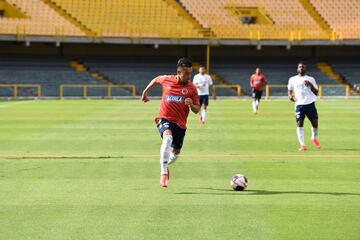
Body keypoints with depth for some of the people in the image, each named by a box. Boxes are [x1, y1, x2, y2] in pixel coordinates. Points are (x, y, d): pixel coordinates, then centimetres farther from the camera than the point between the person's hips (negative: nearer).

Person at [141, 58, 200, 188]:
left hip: (180, 123, 3)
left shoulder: (191, 88, -3)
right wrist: (145, 92, 25)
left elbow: (197, 110, 2)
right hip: (164, 119, -3)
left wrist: (191, 105, -20)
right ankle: (164, 172, -32)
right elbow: (156, 80, 21)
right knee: (168, 138, -34)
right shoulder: (166, 80, -3)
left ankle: (165, 165, 49)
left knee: (175, 153, 12)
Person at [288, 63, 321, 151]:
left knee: (315, 122, 2)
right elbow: (290, 91, 20)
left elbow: (316, 93, 5)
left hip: (310, 103, 0)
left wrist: (310, 85, -11)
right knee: (299, 123, -11)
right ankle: (302, 145, -9)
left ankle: (314, 138, 32)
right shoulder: (292, 79, 10)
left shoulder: (310, 79, 8)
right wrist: (290, 96, -3)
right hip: (299, 104, 0)